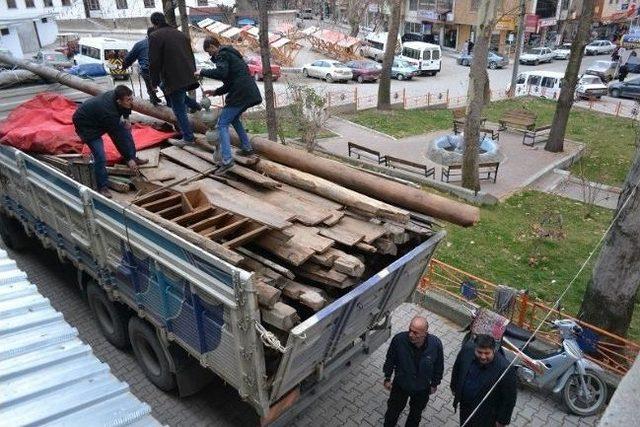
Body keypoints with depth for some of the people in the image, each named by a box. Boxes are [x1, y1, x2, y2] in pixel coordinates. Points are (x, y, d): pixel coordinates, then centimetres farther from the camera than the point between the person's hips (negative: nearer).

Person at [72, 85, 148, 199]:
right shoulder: (109, 113, -40)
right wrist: (129, 159, -25)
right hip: (86, 125, -9)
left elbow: (126, 108, 10)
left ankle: (133, 157, 28)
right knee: (100, 157, -18)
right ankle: (102, 187, -5)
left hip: (98, 117, 9)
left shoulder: (116, 95, -19)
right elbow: (118, 138, -32)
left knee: (125, 130, 10)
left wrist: (126, 118, -5)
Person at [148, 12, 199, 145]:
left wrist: (154, 82, -2)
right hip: (188, 77, 7)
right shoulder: (179, 34, 16)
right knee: (180, 103, 25)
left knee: (179, 109, 0)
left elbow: (154, 62, -10)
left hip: (174, 79, -7)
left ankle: (188, 138, 2)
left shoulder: (155, 36, -6)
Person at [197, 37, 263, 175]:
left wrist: (202, 72, -9)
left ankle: (227, 160, -16)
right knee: (234, 118, 28)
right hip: (250, 93, 9)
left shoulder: (222, 54, -3)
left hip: (240, 94, -9)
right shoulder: (230, 54, 28)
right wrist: (215, 92, 21)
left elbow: (221, 73, -22)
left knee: (222, 123, -6)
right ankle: (247, 148, 29)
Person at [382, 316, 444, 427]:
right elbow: (390, 360, -12)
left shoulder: (436, 344, -30)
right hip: (400, 385, -1)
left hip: (422, 389, 1)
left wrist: (434, 384, 3)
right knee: (393, 410, 24)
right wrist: (387, 378, -2)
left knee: (416, 413, 28)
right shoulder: (399, 339, -33)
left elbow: (439, 366, -8)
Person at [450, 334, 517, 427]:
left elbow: (509, 398, -20)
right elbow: (457, 369, -2)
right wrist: (454, 387, 10)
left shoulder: (505, 370, -36)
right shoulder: (467, 349, -24)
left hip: (486, 413, -4)